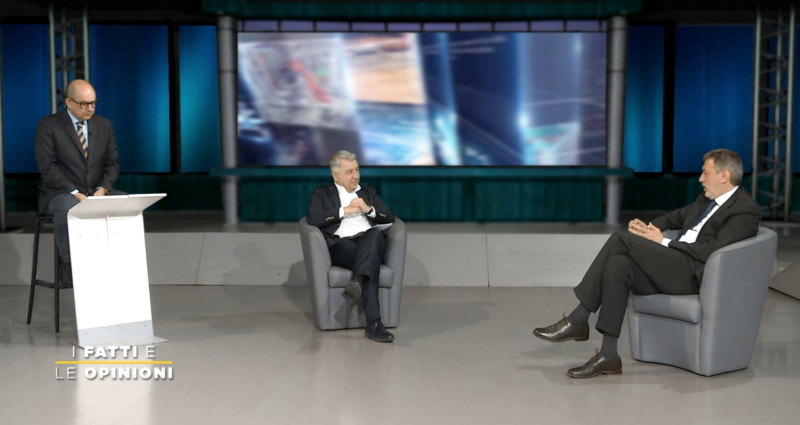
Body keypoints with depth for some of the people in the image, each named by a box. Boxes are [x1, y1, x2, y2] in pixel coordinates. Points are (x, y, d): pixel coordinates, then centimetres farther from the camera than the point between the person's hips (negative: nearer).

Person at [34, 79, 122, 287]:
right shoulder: (48, 125, -5)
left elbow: (113, 161, 5)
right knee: (69, 208, -38)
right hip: (61, 194, -4)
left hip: (97, 192, 4)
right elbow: (47, 166, -12)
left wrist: (102, 189, -14)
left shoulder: (104, 125, 9)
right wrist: (75, 193, -22)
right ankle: (68, 265, -17)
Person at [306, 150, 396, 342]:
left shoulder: (369, 192, 27)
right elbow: (313, 218, -4)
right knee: (371, 260, -36)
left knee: (375, 233, -35)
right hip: (340, 246, -3)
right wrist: (345, 210, -7)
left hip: (370, 242, 3)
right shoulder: (322, 193, 17)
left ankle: (356, 282, -51)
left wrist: (368, 209, -3)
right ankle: (373, 323, -44)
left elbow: (390, 218, 16)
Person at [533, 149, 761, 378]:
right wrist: (649, 227, 7)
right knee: (618, 264, -20)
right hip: (672, 267, 9)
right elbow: (677, 216, 29)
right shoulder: (708, 197, 21)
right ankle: (609, 356, -19)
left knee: (622, 239, -21)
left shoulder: (747, 210, -6)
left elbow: (710, 250, -17)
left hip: (693, 273, -9)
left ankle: (577, 321, -16)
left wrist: (663, 242, -13)